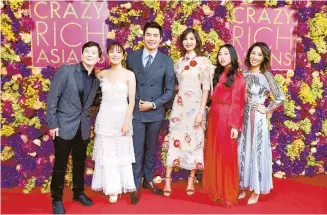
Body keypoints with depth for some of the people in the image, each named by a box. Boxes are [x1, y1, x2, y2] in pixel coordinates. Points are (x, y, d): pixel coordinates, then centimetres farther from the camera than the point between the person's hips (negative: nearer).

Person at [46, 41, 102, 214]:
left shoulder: (96, 79, 6)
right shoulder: (66, 71, -9)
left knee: (80, 163, 17)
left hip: (83, 128, 5)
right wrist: (52, 124, -12)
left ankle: (78, 193, 36)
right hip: (64, 126, -4)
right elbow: (52, 98, -10)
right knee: (60, 165, 6)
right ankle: (57, 199, 24)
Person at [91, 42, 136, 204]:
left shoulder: (129, 75, -5)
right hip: (105, 118, 3)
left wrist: (127, 122, -13)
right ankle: (111, 188, 21)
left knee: (121, 154, 9)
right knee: (106, 154, 8)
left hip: (121, 118, -3)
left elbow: (132, 101, -8)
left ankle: (120, 187, 23)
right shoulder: (102, 74, 5)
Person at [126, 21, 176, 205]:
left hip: (156, 112, 1)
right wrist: (133, 103, -3)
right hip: (136, 112, 0)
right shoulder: (132, 57, 0)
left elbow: (170, 90, -2)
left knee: (151, 149, 16)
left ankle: (149, 180, 33)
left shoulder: (166, 61, -2)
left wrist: (153, 104, -12)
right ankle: (136, 186, 18)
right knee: (137, 150, 4)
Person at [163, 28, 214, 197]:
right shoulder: (179, 62, 10)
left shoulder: (204, 62, -3)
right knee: (174, 140, 1)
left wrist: (201, 112, -12)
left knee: (194, 141, 4)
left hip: (195, 106, -3)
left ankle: (191, 179, 18)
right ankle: (168, 180, 7)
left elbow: (206, 89, -6)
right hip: (179, 105, 3)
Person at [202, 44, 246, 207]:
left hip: (226, 119, -7)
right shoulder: (218, 74, 15)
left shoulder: (237, 77, -7)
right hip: (214, 118, 7)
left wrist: (235, 125, -15)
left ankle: (228, 194, 13)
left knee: (226, 155, 1)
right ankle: (215, 188, 27)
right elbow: (213, 98, 11)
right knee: (213, 154, 12)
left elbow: (237, 103, -11)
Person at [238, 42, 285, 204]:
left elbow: (280, 97, -10)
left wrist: (267, 109, -6)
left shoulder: (266, 75, -5)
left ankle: (256, 191, 17)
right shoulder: (243, 74, 7)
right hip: (243, 117, 4)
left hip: (258, 119, -4)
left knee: (257, 151, 4)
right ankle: (242, 188, 23)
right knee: (242, 151, 9)